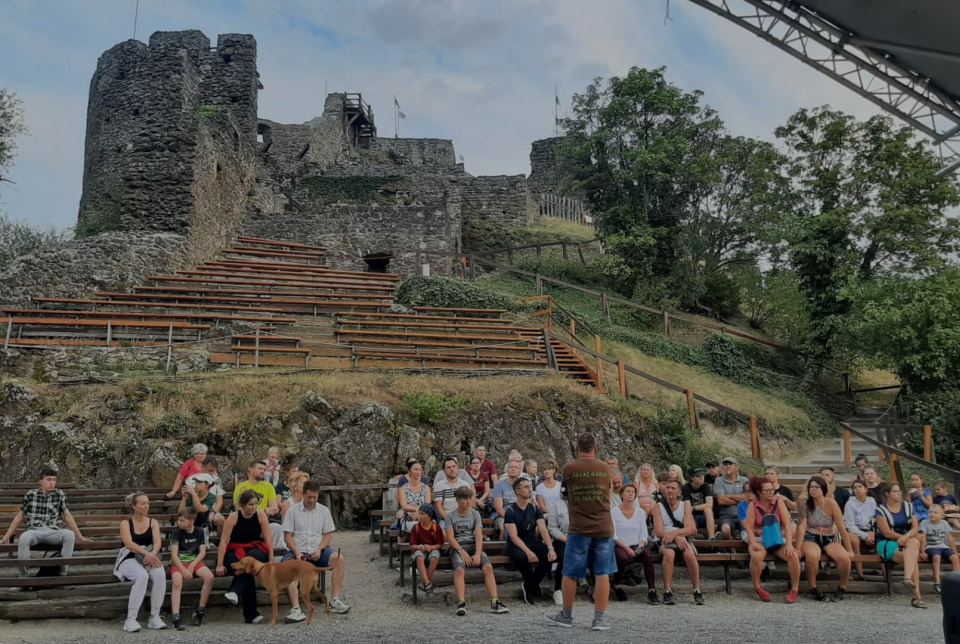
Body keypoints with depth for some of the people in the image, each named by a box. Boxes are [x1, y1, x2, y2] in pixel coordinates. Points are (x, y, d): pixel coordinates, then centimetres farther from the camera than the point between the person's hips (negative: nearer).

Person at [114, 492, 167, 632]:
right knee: (142, 576, -36)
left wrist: (153, 554, -27)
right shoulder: (125, 523, 5)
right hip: (130, 559, -2)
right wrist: (146, 553, -28)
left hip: (150, 557, 2)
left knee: (160, 575, -32)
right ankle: (131, 619, -32)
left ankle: (154, 617, -25)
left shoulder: (153, 522, 13)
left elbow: (157, 541, -3)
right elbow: (129, 544, -12)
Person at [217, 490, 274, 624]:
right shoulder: (233, 517, -9)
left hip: (256, 551, 1)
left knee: (252, 557, -37)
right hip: (235, 552, -1)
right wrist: (220, 564, -16)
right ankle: (250, 614, -29)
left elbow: (267, 539, -3)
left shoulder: (260, 515, -5)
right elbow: (223, 541, -10)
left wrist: (271, 560, -9)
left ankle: (235, 591, -35)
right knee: (248, 571, -32)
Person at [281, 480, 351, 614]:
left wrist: (319, 549, -12)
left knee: (339, 559, -26)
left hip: (318, 551, 2)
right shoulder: (293, 510, 1)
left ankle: (335, 601, -21)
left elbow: (328, 535, 6)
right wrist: (296, 552, -15)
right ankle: (295, 608, -35)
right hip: (297, 551, -2)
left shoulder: (324, 510, 7)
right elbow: (287, 535, 0)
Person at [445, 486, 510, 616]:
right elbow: (450, 537, -3)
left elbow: (479, 535, 0)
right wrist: (462, 551, -18)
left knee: (488, 567, -27)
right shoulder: (450, 515, 6)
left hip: (474, 545, 2)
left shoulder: (475, 514, 11)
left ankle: (495, 602, -32)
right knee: (460, 569, -35)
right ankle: (461, 603, -41)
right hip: (458, 547, -2)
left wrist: (478, 553, -17)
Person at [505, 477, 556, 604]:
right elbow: (513, 536, -18)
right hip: (516, 545, -4)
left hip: (533, 542, 4)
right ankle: (533, 585, -5)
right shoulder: (511, 510, -10)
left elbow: (543, 529, -8)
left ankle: (529, 585, 0)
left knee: (549, 555, -26)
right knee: (522, 557, -38)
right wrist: (528, 551, -33)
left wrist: (550, 548, -26)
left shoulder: (535, 508, 3)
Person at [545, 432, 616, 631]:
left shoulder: (568, 469, -4)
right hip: (604, 527, 2)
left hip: (579, 529, -2)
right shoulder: (605, 468, 3)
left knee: (571, 573, 9)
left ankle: (566, 616, 19)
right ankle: (600, 619, 7)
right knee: (602, 574, 5)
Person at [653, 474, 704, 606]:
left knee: (690, 554, -32)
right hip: (666, 541, -1)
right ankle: (667, 591, -27)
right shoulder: (658, 507, 4)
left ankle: (697, 591, -20)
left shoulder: (685, 505, 7)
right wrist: (677, 537, -20)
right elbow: (658, 532, -7)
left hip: (683, 540, 1)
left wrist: (674, 532, -22)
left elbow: (689, 529, -5)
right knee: (669, 553, -35)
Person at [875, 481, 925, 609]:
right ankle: (917, 596, -35)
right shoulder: (881, 510, -4)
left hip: (908, 542, 4)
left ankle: (908, 578, -44)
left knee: (914, 543, -34)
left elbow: (915, 528, 1)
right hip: (887, 544, -4)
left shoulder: (908, 507, 12)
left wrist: (907, 537, -19)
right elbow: (887, 533, -11)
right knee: (913, 557, -30)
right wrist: (905, 537, -10)